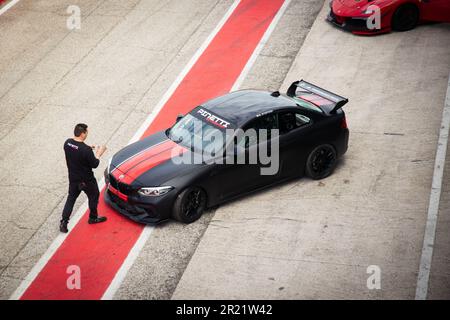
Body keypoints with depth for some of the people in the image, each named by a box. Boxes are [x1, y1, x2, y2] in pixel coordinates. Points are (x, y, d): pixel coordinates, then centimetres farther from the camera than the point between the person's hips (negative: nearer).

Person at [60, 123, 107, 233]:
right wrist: (98, 153, -5)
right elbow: (94, 164, -20)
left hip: (73, 179, 5)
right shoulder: (86, 150, -32)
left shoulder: (67, 143, -11)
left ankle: (63, 223, 14)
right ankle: (93, 218, 38)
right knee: (94, 196, 21)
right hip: (86, 180, -5)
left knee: (71, 199, 18)